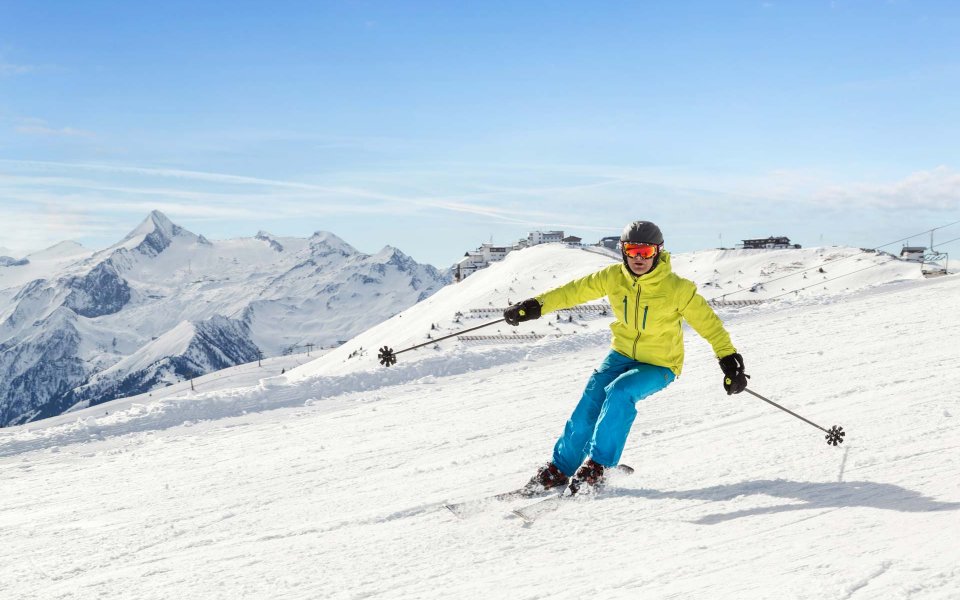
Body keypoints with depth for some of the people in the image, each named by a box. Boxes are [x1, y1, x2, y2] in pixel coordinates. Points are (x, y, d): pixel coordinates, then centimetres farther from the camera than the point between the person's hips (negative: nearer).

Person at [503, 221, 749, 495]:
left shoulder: (677, 289, -20)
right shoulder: (613, 277, -9)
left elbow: (708, 323, -13)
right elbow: (575, 291, -3)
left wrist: (729, 360, -18)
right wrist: (535, 306, -7)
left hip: (660, 365, -4)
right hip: (622, 354, 4)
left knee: (619, 392, -30)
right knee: (589, 406, -12)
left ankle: (598, 465, -17)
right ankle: (560, 468, 6)